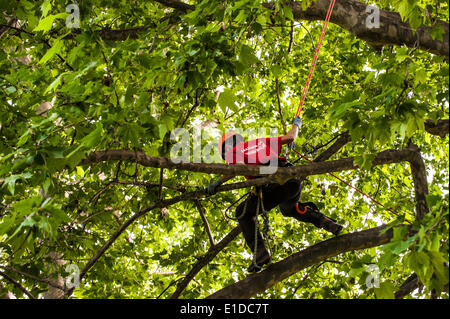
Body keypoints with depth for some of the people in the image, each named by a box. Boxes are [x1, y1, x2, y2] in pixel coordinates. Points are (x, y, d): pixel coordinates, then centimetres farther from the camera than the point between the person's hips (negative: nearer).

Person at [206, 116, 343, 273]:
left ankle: (261, 253, -1)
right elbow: (290, 138, 32)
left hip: (274, 182, -7)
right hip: (294, 180, 7)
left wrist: (218, 182, 2)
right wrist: (296, 124, 52)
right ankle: (328, 223, 25)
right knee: (288, 209, 38)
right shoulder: (260, 142, 32)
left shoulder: (232, 151, 17)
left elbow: (239, 166, -7)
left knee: (243, 212, 13)